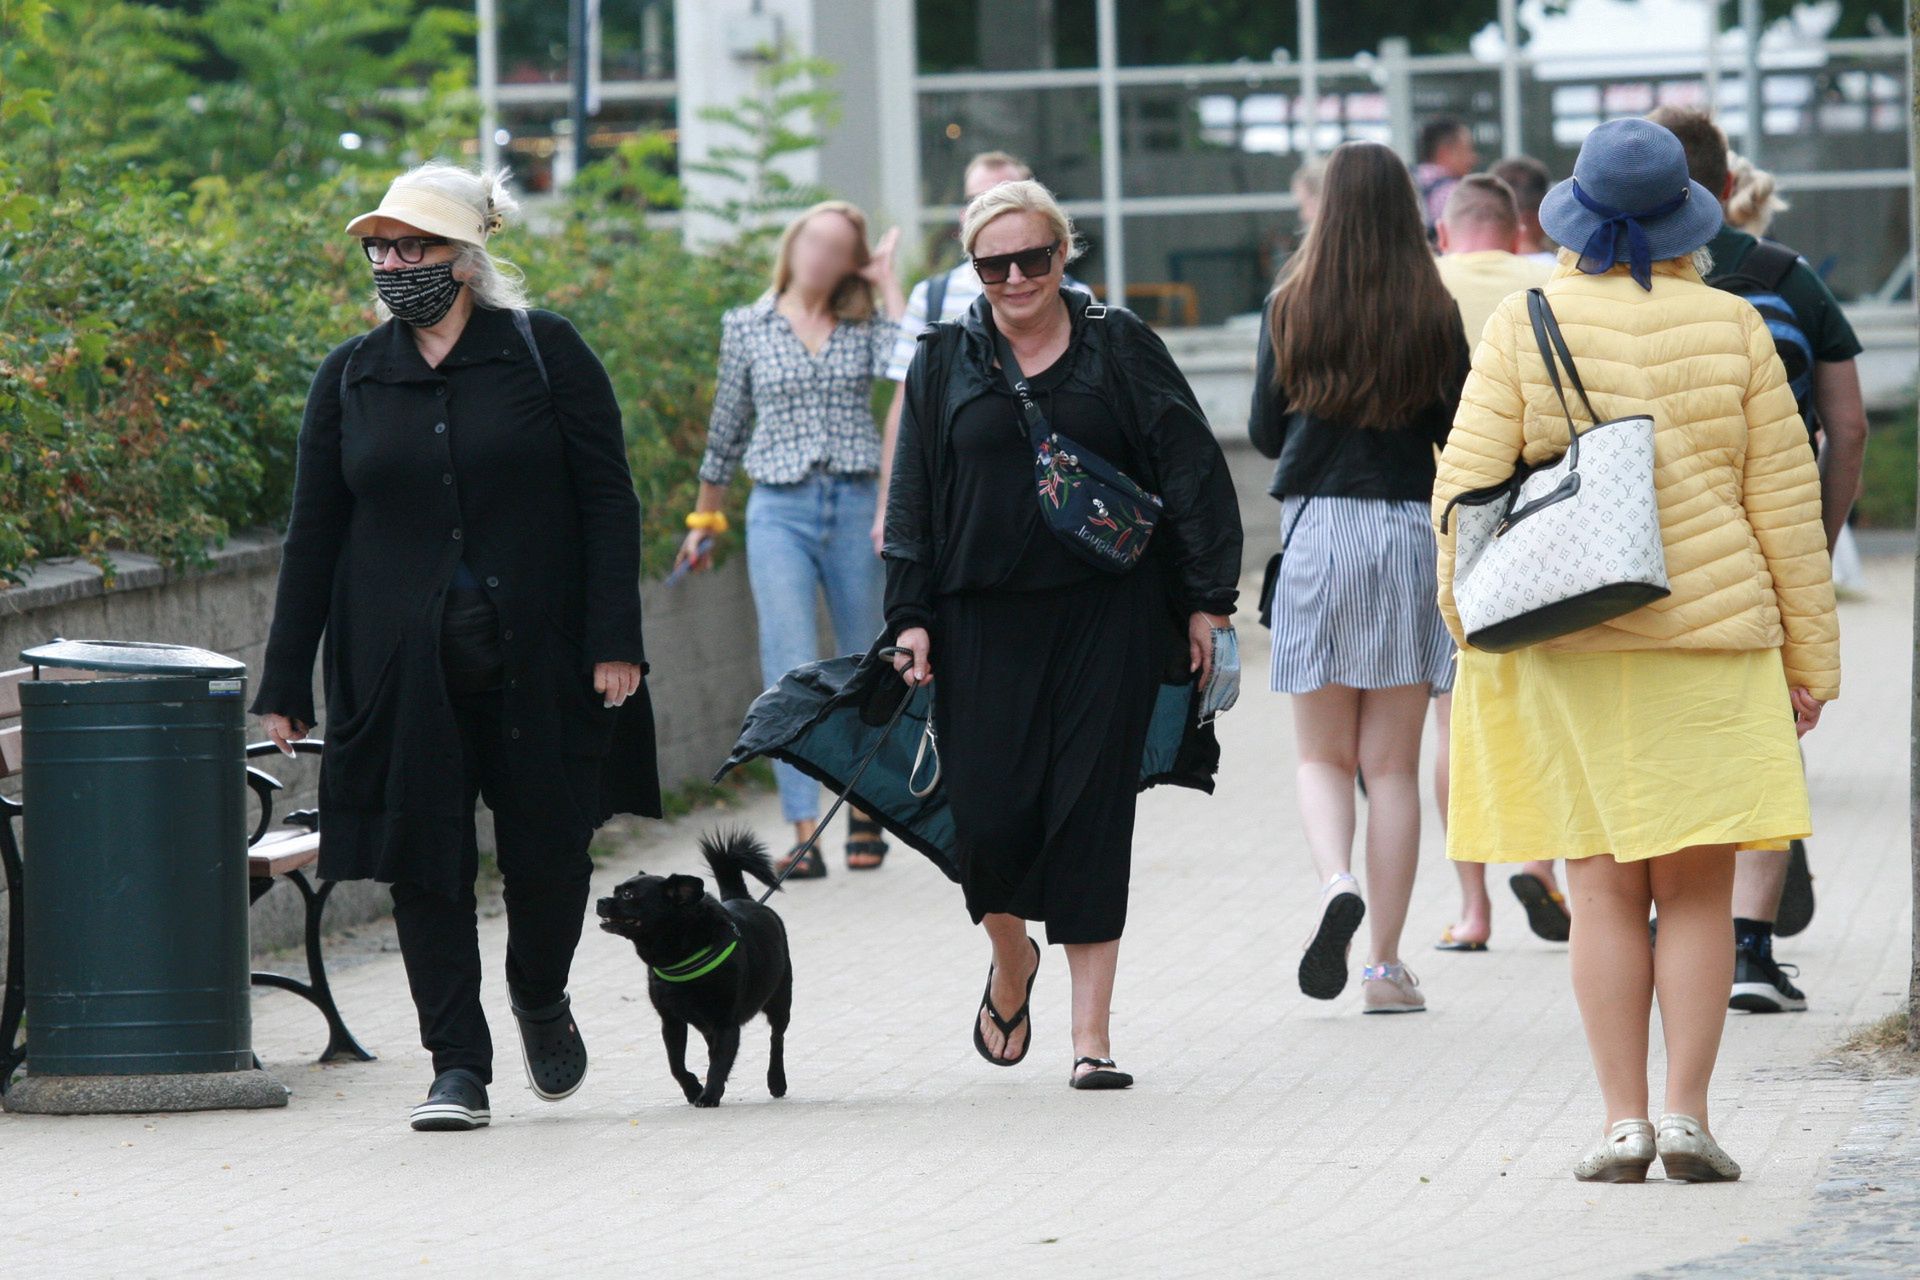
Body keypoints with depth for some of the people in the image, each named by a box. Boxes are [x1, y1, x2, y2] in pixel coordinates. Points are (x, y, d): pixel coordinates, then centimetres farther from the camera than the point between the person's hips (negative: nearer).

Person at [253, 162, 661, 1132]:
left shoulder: (544, 353, 0)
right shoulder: (349, 379, 7)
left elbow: (607, 500, -2)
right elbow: (314, 535, 9)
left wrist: (614, 642, -10)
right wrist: (285, 683, 5)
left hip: (536, 657, -2)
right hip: (403, 668, 2)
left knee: (548, 845, 3)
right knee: (425, 859, -2)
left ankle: (541, 999, 32)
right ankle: (457, 1066, 5)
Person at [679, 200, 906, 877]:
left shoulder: (865, 325, 8)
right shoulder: (747, 328, 8)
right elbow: (727, 429, 17)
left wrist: (886, 280, -3)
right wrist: (705, 521, 22)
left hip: (858, 508, 1)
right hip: (779, 512, -1)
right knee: (790, 672, -14)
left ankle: (864, 808, 27)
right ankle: (805, 835, -18)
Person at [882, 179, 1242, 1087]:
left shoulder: (1119, 348, 4)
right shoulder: (946, 363, 8)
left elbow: (1191, 473, 4)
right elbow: (913, 501, 10)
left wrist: (1207, 601, -2)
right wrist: (912, 619, 2)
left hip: (1105, 619, -1)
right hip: (984, 626, 1)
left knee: (1091, 817, -3)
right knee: (990, 815, -6)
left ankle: (1091, 1035, 1)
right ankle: (1011, 962, 26)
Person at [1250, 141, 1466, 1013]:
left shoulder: (1291, 308, -1)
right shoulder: (1434, 313, -2)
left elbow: (1263, 434, 4)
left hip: (1315, 532, 0)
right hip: (1409, 531, 0)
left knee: (1323, 754, 10)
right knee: (1393, 764, 5)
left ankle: (1335, 883, -19)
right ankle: (1386, 964, 4)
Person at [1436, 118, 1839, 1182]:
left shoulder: (1522, 328, -3)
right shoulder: (1733, 332, -1)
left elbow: (1465, 489, -3)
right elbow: (1784, 504, 3)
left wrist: (1467, 619, 9)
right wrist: (1810, 655, 9)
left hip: (1563, 645, 0)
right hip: (1712, 636, 0)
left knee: (1604, 887, 5)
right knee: (1698, 891, 6)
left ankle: (1623, 1121, 2)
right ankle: (1687, 1113, -1)